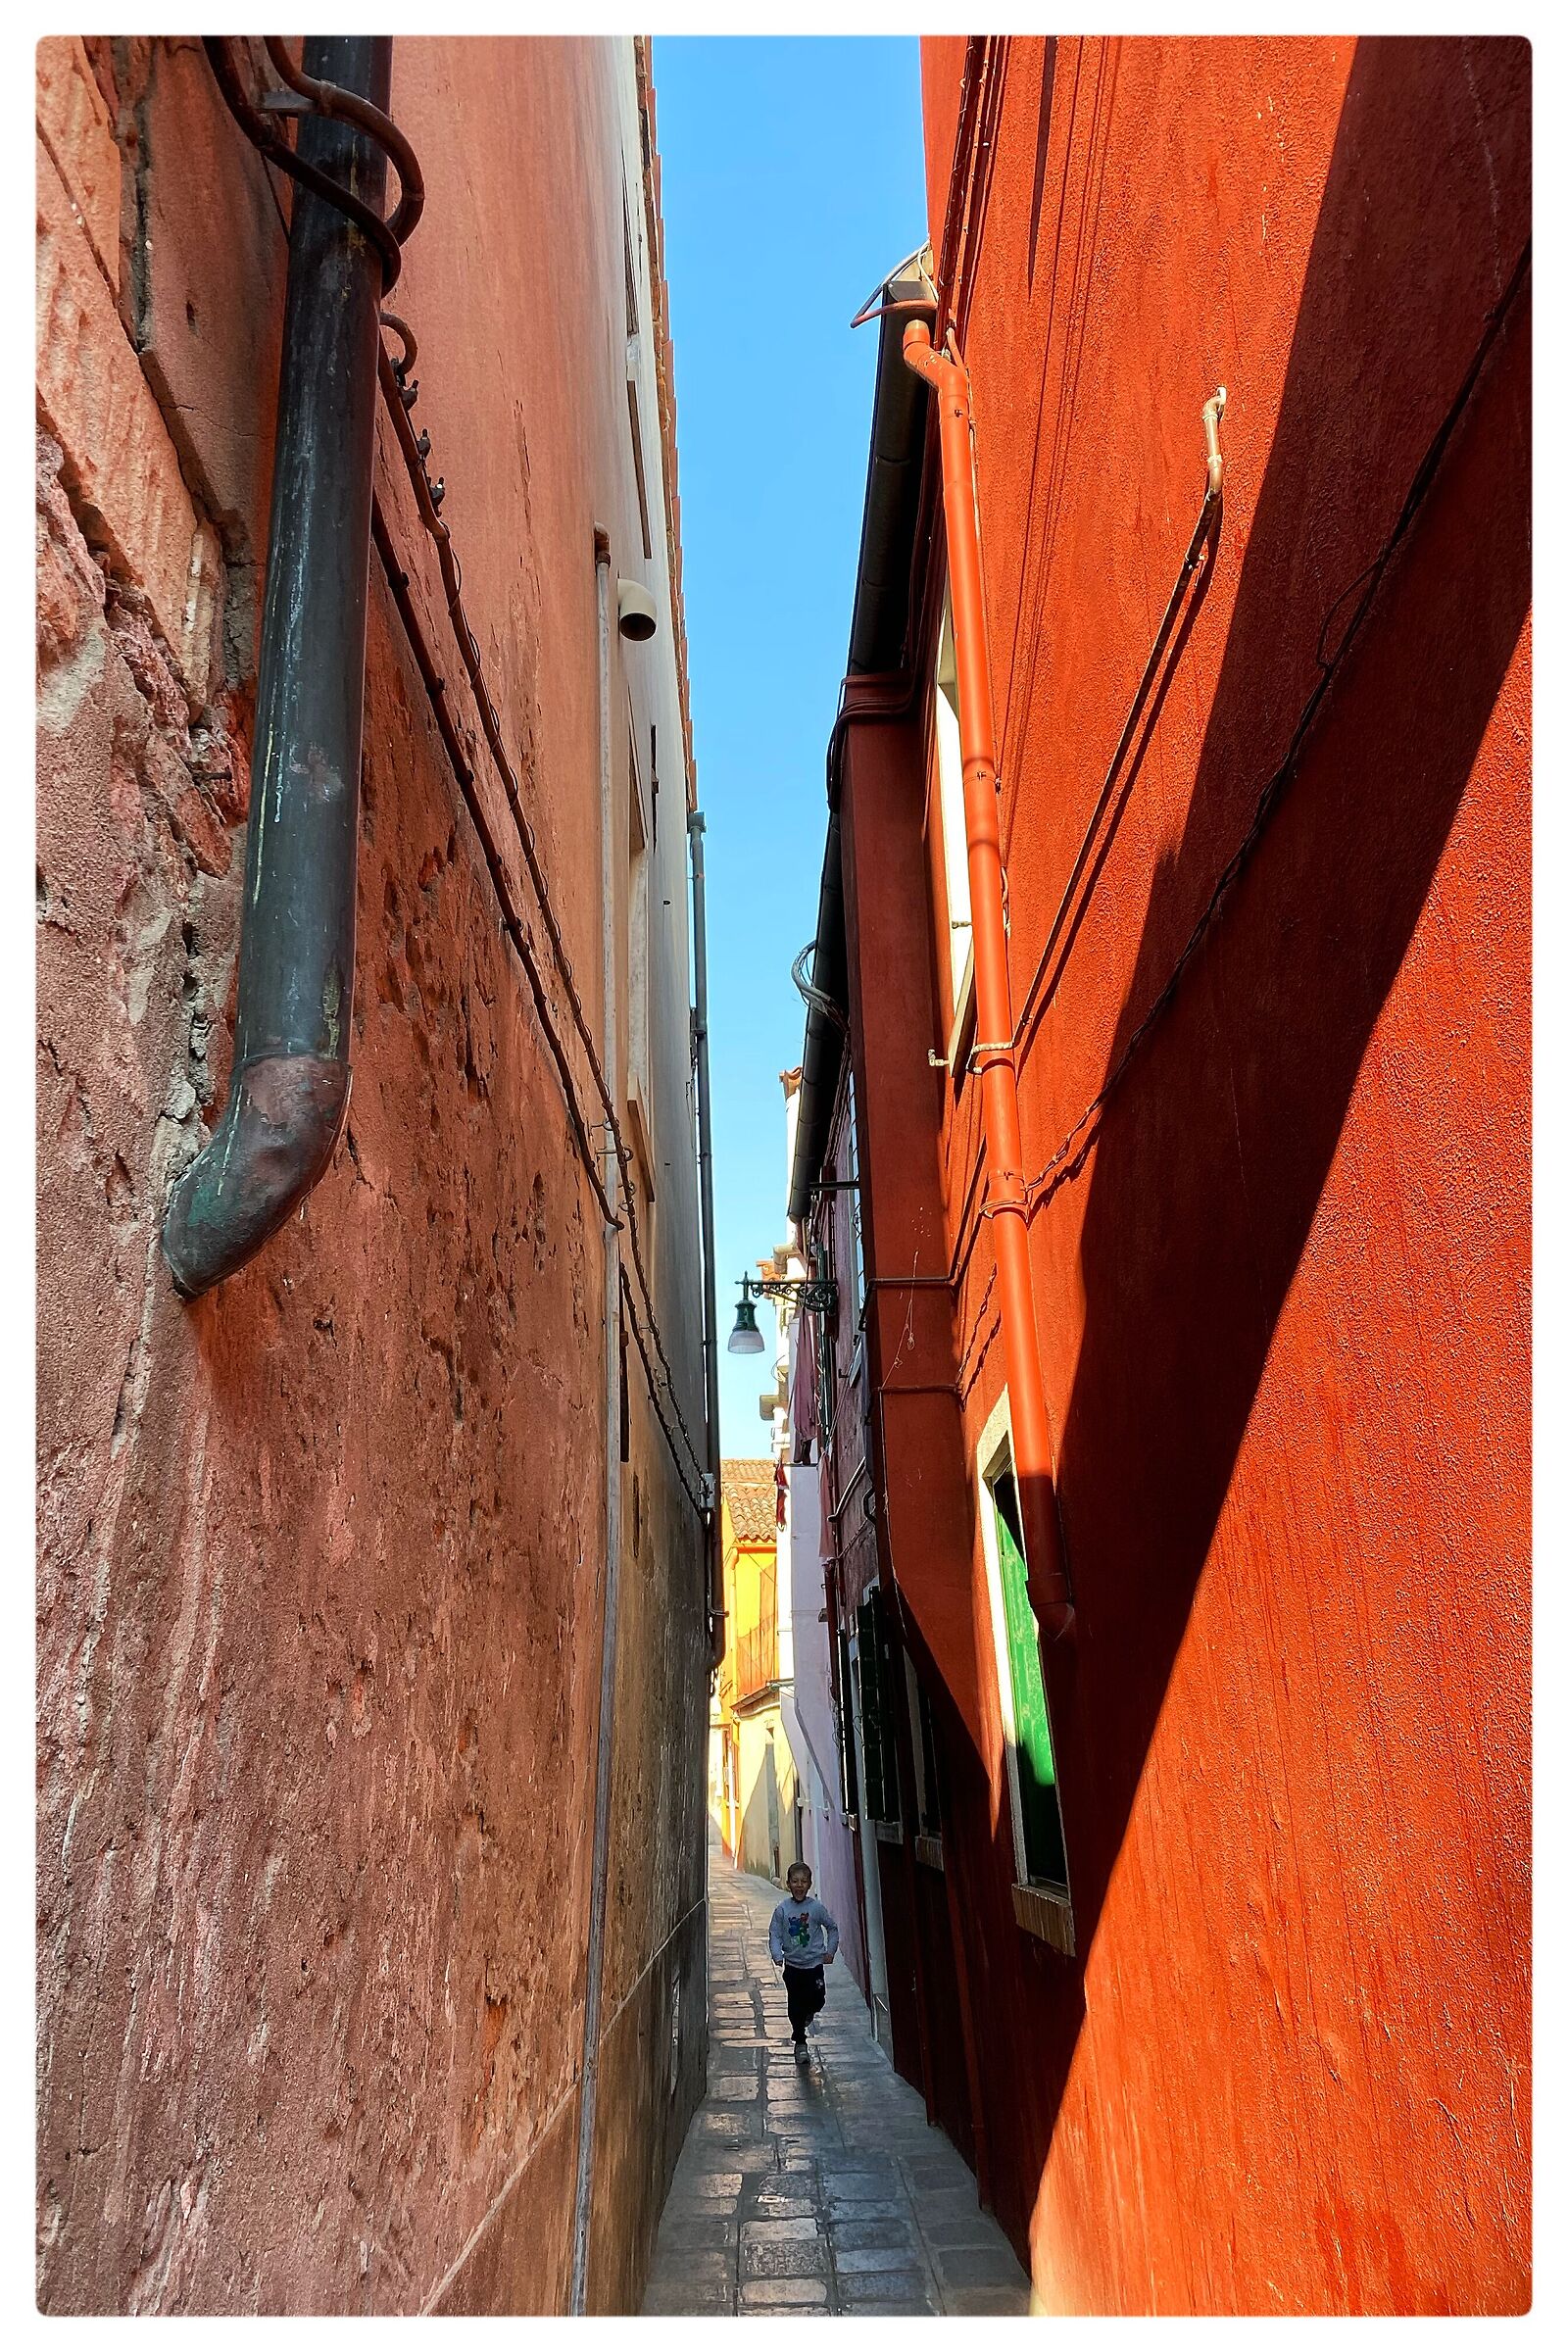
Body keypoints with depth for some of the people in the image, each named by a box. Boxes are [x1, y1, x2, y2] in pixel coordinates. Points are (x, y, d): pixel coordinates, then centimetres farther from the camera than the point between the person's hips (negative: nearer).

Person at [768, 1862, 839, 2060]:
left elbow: (832, 1928, 6)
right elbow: (774, 1935, -7)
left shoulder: (816, 1908, -8)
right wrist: (777, 1956, -21)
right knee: (795, 2006, 5)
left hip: (814, 1964, 0)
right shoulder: (782, 1909, -8)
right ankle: (800, 2042, 25)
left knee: (817, 2000, -6)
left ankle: (809, 2011, 31)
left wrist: (830, 1951, 1)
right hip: (792, 1965, 0)